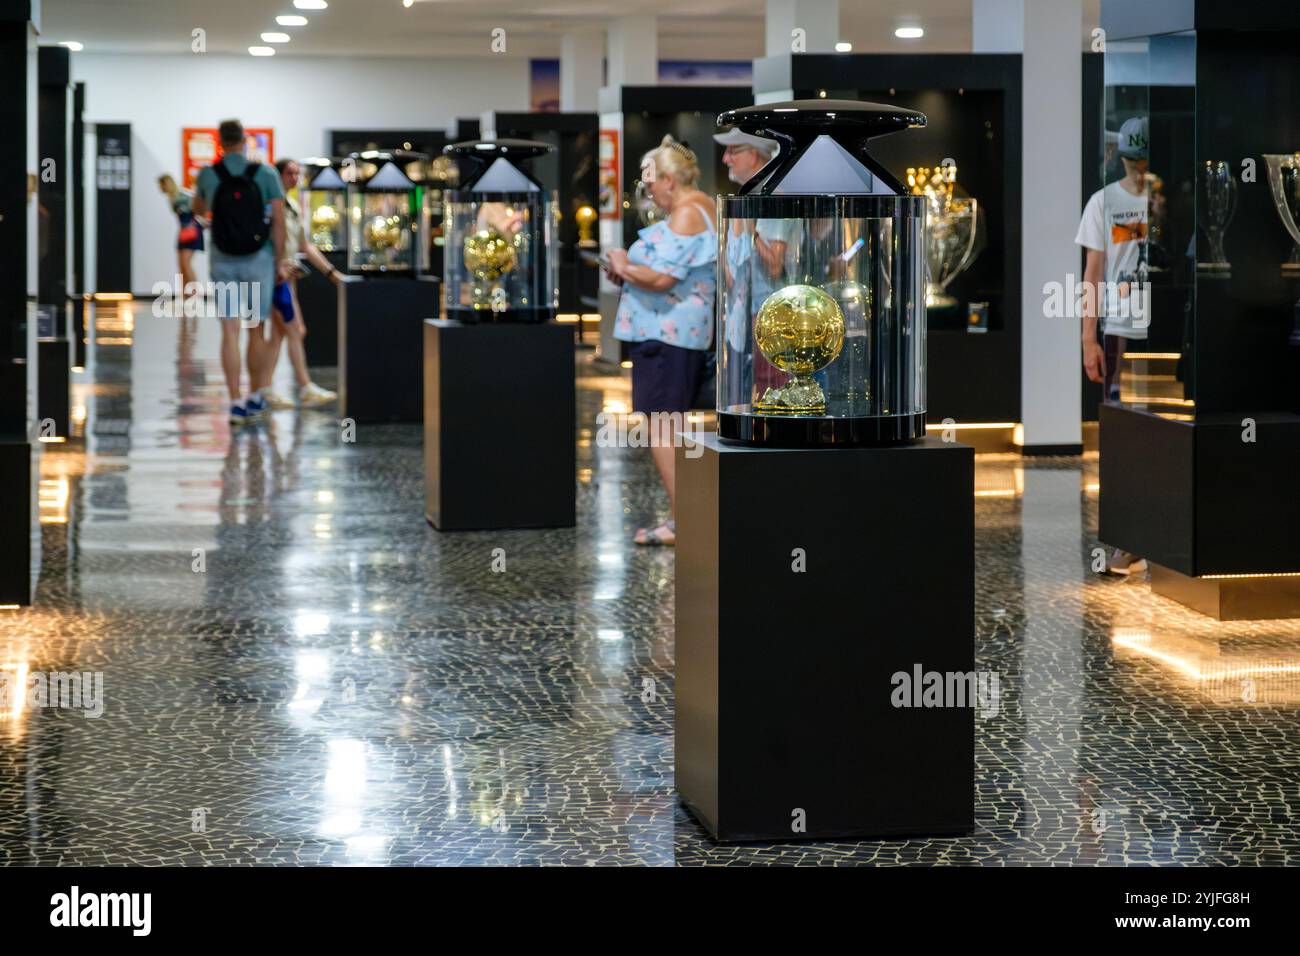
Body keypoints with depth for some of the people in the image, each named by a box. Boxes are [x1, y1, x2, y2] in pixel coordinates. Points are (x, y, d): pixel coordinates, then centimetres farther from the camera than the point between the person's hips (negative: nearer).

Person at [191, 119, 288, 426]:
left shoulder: (207, 175, -1)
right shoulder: (266, 174, -5)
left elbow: (199, 210, 19)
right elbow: (278, 221, -7)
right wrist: (280, 261, 0)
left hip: (223, 262, 0)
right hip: (258, 261, 0)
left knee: (230, 332, -1)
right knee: (257, 331, 13)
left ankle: (236, 404, -7)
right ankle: (255, 397, 24)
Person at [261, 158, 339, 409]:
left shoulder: (292, 206, 18)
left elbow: (306, 246, 21)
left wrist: (331, 271, 18)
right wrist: (278, 266, -25)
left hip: (286, 275, 9)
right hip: (275, 274, -9)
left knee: (278, 334, 7)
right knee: (296, 331, -7)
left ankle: (265, 390, 8)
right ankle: (306, 390, -4)